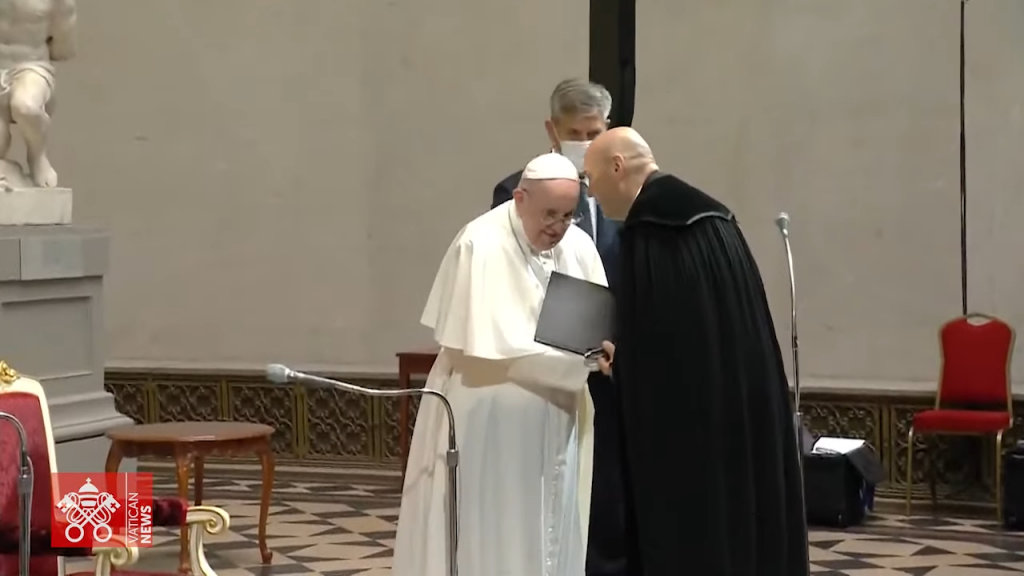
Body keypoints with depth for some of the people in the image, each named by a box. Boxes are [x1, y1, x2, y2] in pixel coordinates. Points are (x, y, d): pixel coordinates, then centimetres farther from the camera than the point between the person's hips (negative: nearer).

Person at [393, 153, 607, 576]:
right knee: (485, 538, 3)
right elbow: (486, 344, -18)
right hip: (487, 421, -5)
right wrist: (577, 356, -23)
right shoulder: (480, 245, -15)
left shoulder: (579, 247, 2)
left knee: (552, 537, 11)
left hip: (553, 425, 6)